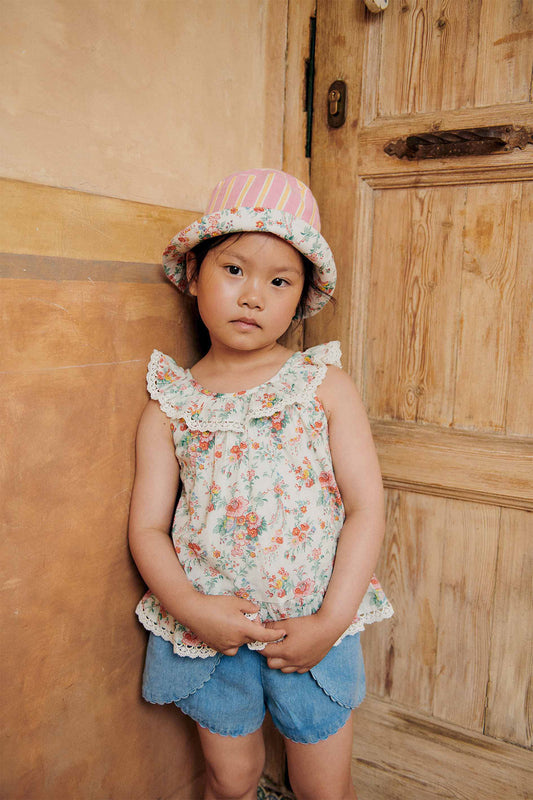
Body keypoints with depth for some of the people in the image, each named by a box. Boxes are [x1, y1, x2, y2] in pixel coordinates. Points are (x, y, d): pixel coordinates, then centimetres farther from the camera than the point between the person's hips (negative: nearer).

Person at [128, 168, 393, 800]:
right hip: (208, 629, 1)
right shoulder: (168, 405, -4)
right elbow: (147, 527, -3)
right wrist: (191, 608, -18)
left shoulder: (326, 385, -7)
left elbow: (366, 508, -9)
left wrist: (330, 622, -14)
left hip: (315, 627, 0)